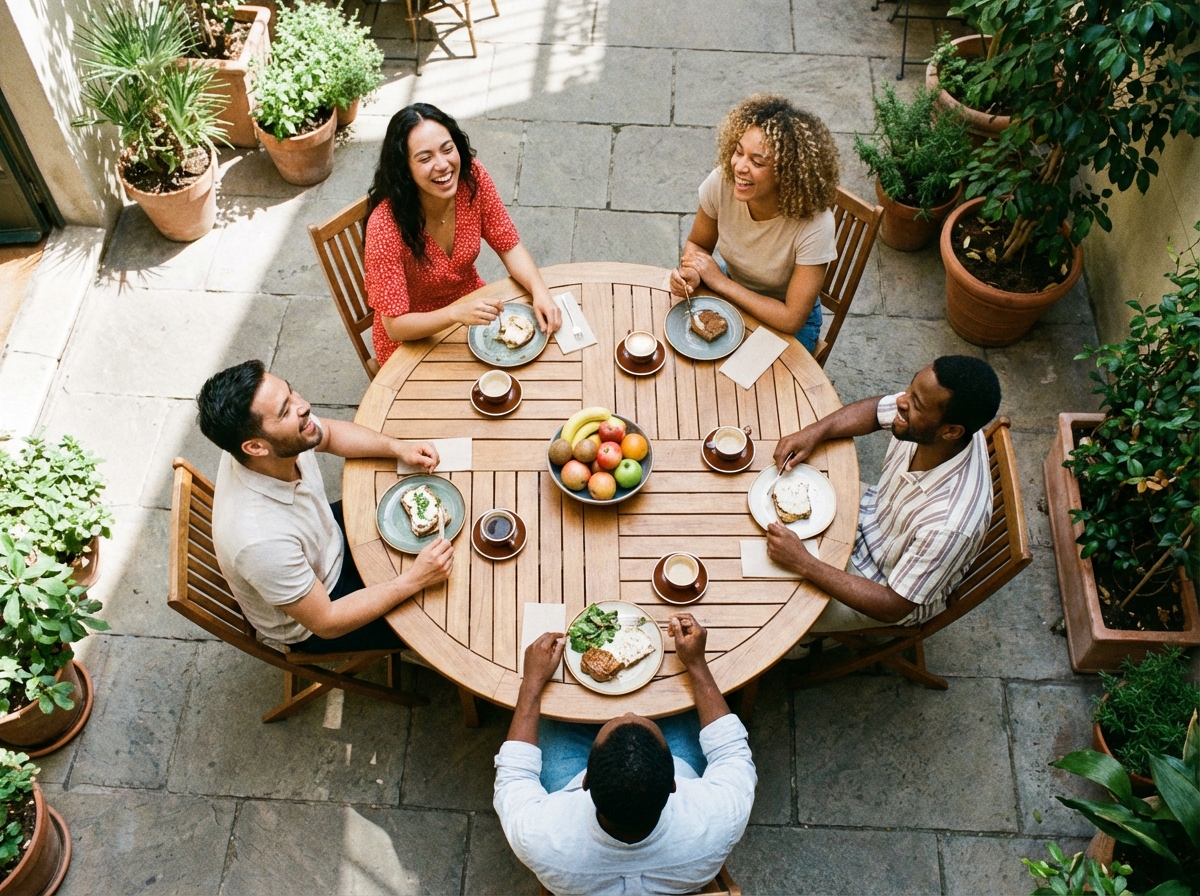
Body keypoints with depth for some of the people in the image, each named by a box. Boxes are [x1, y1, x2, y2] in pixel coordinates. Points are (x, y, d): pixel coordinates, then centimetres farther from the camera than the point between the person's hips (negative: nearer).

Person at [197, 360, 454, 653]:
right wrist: (414, 580, -29)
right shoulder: (260, 538, -44)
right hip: (310, 623, -6)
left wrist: (398, 447, -14)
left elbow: (331, 433, 0)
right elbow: (326, 623, -30)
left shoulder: (282, 442, -26)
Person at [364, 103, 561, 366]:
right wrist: (456, 313, -43)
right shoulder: (386, 225, -31)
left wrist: (540, 292, -26)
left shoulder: (472, 178, -18)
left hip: (471, 303, 5)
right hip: (413, 339, -5)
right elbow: (395, 326, -27)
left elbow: (510, 248, -6)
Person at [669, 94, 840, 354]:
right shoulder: (722, 182, -22)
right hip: (731, 292, 4)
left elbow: (791, 319, -28)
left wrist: (719, 281, -25)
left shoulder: (814, 224, -33)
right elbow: (697, 244, -3)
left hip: (788, 324, -3)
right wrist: (690, 272, -26)